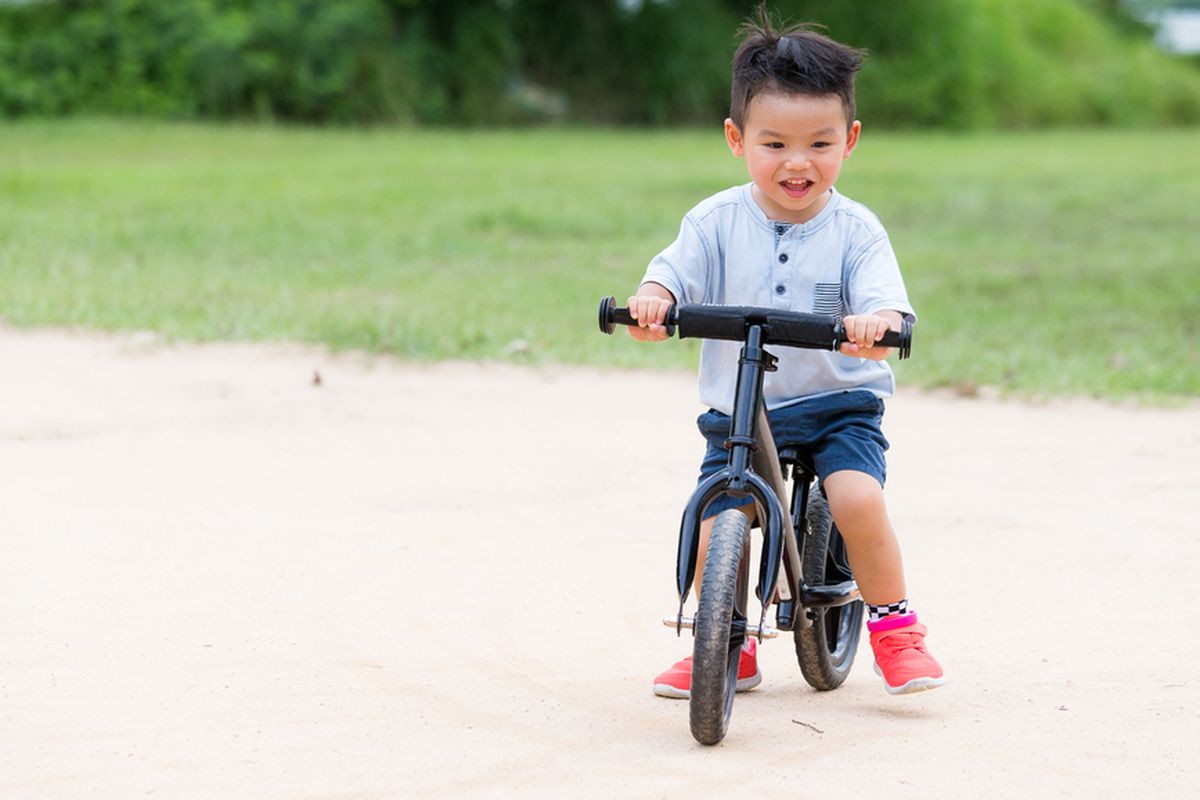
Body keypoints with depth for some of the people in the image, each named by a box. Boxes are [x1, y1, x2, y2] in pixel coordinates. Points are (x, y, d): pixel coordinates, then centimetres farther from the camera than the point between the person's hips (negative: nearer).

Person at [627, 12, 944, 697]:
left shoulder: (855, 230, -5)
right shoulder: (717, 222, -2)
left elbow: (883, 295, -19)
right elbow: (679, 270, -15)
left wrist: (878, 321, -44)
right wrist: (652, 299, -39)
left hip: (838, 407, -2)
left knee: (858, 498, -26)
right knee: (712, 531, -8)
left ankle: (894, 626, -3)